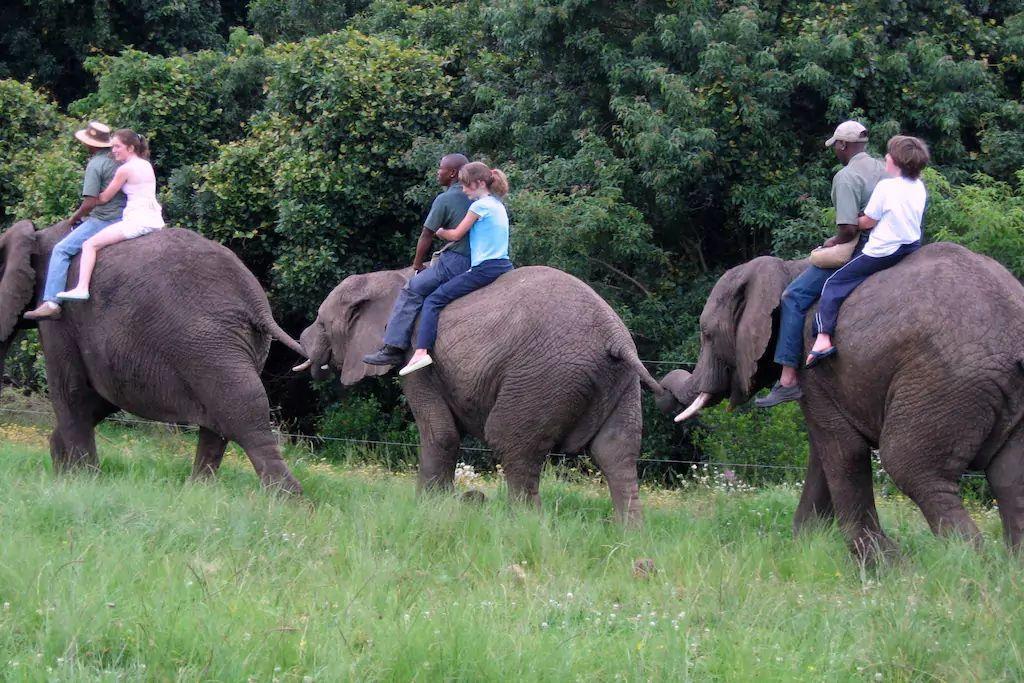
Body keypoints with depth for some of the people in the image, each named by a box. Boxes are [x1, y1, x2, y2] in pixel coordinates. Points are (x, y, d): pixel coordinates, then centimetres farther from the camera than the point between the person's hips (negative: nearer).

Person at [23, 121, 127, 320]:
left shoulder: (95, 165, -13)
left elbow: (91, 202, -19)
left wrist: (75, 218, -1)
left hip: (103, 220, -9)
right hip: (123, 219, 9)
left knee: (61, 250, -8)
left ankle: (50, 302, -19)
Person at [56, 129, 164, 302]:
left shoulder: (125, 169, -8)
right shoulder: (147, 165, 15)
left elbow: (104, 198, -2)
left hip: (136, 220, -9)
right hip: (156, 221, 9)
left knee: (90, 244, -8)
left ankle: (82, 288, -22)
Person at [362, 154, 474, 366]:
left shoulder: (444, 200, -9)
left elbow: (427, 236, -5)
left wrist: (417, 264, 9)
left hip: (455, 262, -8)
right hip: (476, 261, 8)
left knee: (411, 290, -1)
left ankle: (393, 348, -7)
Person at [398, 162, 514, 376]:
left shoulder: (480, 206, -7)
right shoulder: (498, 205, 19)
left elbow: (456, 235, -3)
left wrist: (439, 232, 16)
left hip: (484, 268, -9)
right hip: (505, 267, 9)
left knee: (434, 300, -9)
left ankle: (422, 351, -23)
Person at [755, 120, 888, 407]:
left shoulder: (846, 177, -16)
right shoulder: (884, 169, 10)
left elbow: (849, 228, -25)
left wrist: (833, 243, -4)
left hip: (857, 252, -10)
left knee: (795, 297, -9)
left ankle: (788, 380, -17)